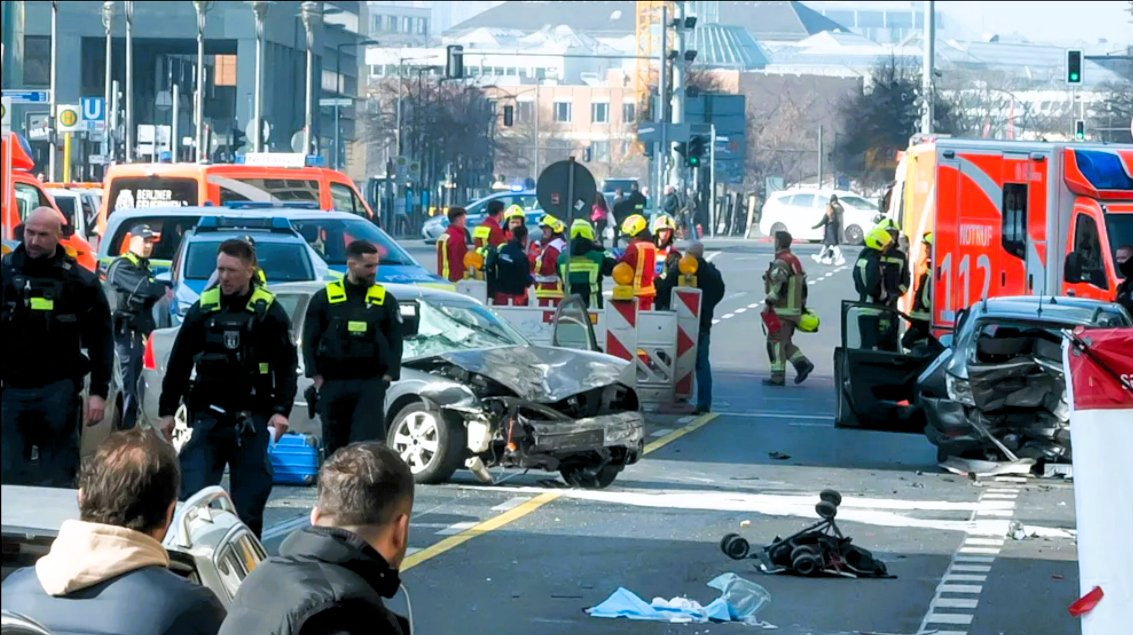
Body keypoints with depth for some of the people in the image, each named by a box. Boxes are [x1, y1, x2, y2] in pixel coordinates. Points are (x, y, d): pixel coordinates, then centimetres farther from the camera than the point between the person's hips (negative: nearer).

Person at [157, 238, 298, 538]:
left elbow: (288, 365, 0)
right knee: (192, 491, -7)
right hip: (207, 415, 1)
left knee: (250, 493, 2)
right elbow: (179, 363, 12)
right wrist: (167, 410, 11)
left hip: (251, 420, -1)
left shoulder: (269, 312, 0)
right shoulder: (203, 308, 6)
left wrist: (281, 410, -11)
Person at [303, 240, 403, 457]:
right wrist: (317, 378, -3)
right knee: (334, 445, 7)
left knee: (369, 443, -13)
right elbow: (310, 341, 6)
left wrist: (387, 376, -4)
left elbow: (395, 342, 8)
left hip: (370, 384, -1)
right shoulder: (324, 299, 5)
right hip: (332, 384, 1)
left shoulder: (386, 300, 8)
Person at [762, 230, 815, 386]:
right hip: (794, 310, 10)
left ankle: (778, 377, -3)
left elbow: (780, 286, -26)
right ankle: (802, 363, 4)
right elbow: (803, 286, 21)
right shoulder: (795, 261, 16)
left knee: (776, 342, -4)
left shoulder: (780, 263, -15)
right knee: (784, 342, 17)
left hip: (782, 311, -10)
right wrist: (802, 305, 25)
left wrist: (768, 302, -21)